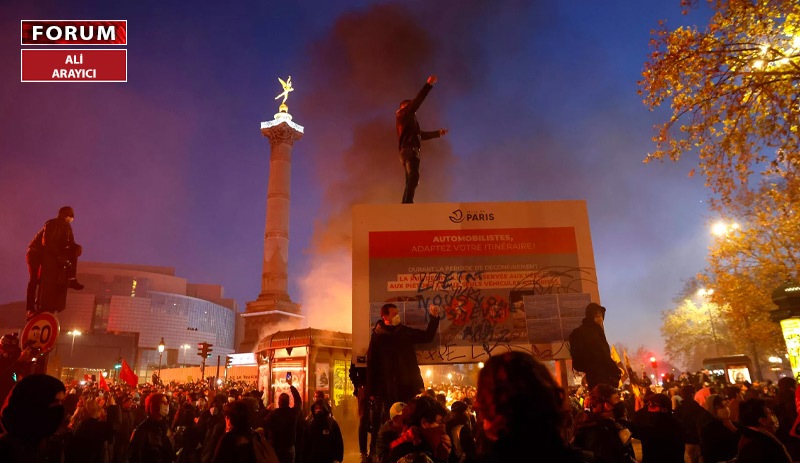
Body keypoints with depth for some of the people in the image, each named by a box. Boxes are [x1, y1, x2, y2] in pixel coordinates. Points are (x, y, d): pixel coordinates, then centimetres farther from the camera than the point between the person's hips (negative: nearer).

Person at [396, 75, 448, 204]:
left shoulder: (408, 119, 29)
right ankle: (407, 204, -38)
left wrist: (438, 133, 41)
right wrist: (428, 84, -8)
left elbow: (420, 134, 37)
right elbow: (417, 101, -8)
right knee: (414, 177, -25)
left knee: (411, 181, 7)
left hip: (408, 151, 10)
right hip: (409, 150, -10)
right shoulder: (404, 114, 5)